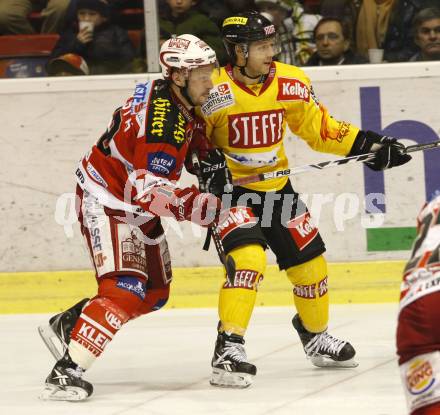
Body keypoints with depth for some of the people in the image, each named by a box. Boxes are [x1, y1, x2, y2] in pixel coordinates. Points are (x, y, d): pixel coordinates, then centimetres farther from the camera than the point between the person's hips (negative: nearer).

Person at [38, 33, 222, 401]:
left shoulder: (175, 98, 1)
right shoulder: (162, 119, -29)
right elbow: (150, 190, -33)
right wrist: (209, 208, -32)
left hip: (134, 202, 10)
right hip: (107, 201, -10)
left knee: (155, 292, 16)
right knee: (125, 291, -23)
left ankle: (66, 326, 25)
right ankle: (67, 371, -26)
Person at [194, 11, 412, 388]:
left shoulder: (291, 84, -6)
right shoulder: (215, 93, -21)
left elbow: (319, 127, 5)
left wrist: (367, 143, -4)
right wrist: (206, 162, -27)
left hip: (275, 187, 6)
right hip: (230, 188, -6)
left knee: (310, 264, 11)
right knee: (248, 257, -27)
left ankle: (315, 333, 39)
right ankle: (229, 347, -20)